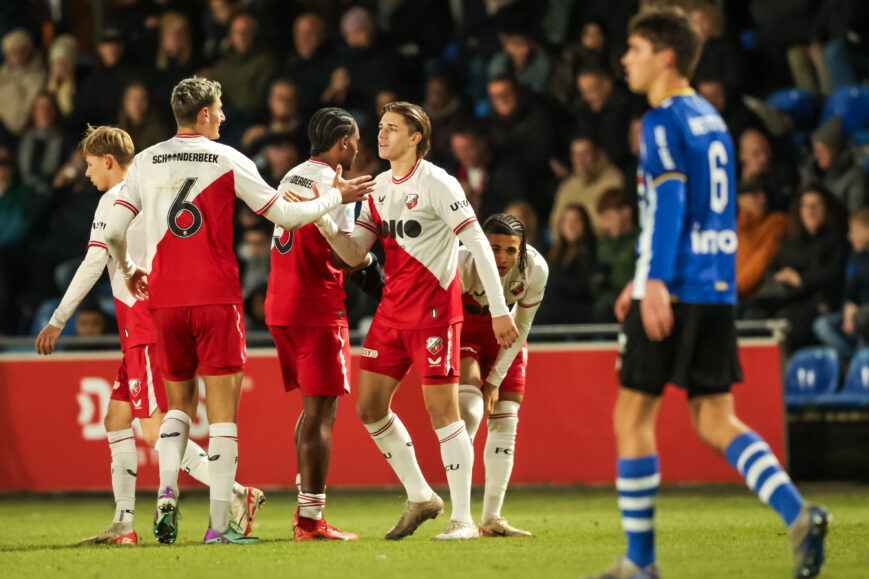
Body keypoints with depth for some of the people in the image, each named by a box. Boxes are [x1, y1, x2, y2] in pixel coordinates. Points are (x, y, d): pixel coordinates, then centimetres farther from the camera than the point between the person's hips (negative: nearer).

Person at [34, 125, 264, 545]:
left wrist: (57, 321, -7)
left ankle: (238, 495, -18)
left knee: (154, 431, -12)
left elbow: (93, 265, -12)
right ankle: (123, 524, 8)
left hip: (143, 325, -10)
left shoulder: (115, 199, -8)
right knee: (116, 420, 11)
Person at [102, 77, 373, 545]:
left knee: (179, 403, 17)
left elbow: (113, 231, 4)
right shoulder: (227, 161, -1)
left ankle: (166, 493, -6)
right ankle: (219, 524, -6)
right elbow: (284, 214, 3)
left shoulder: (146, 162, 7)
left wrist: (127, 270, 24)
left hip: (163, 297, 3)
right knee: (222, 408, 0)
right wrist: (336, 197, 18)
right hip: (215, 296, -3)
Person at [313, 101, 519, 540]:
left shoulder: (436, 183, -11)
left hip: (434, 312, -8)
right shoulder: (379, 187, 12)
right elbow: (354, 253, 11)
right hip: (392, 312, 8)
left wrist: (499, 310, -16)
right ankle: (420, 497, 20)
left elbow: (478, 244, -13)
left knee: (441, 409, -8)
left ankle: (463, 518, -2)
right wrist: (323, 221, -7)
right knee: (369, 407, 6)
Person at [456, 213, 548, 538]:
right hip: (464, 330, -3)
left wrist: (495, 379, -11)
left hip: (505, 336, 3)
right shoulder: (462, 264, -35)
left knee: (504, 423, -1)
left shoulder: (535, 270, -26)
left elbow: (521, 327, -12)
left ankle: (491, 519, 5)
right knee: (469, 409, -23)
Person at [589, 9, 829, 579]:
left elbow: (670, 201, -20)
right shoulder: (712, 120, 18)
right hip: (717, 293, 8)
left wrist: (655, 281, -28)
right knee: (715, 421, 8)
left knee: (633, 419, 3)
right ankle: (799, 515, -13)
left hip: (671, 292, -8)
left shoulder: (664, 122, -9)